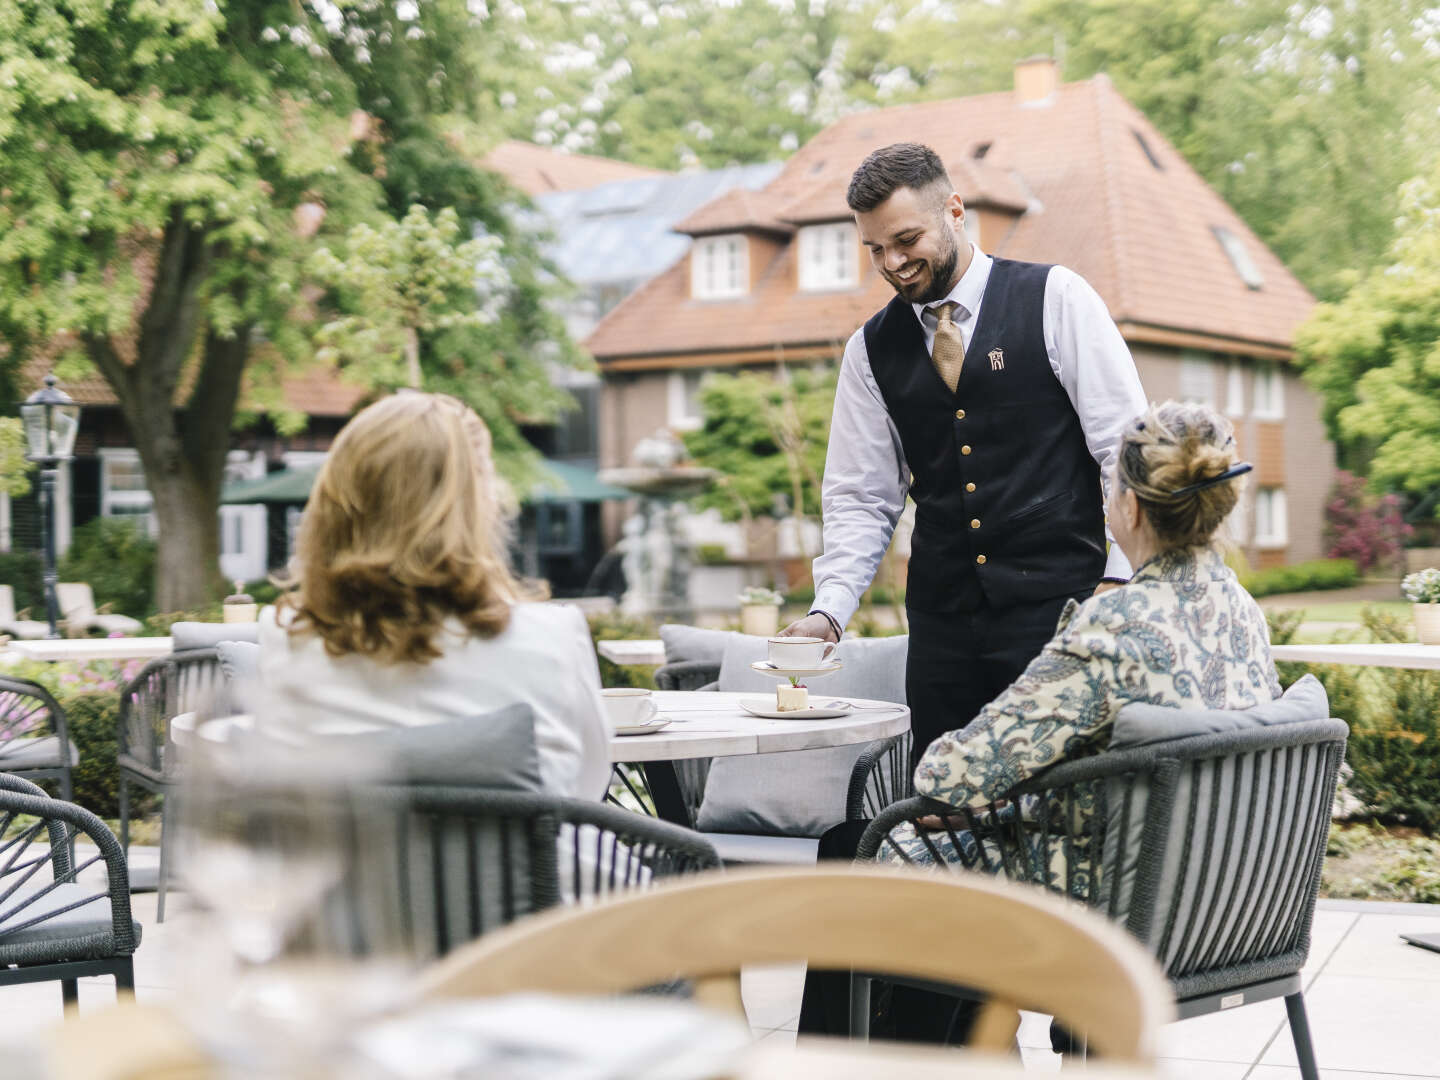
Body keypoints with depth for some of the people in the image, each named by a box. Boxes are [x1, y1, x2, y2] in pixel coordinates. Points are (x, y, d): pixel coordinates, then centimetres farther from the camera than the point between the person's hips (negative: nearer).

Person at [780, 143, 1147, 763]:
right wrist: (829, 610, -2)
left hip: (1059, 604, -3)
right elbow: (858, 498, 12)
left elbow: (1127, 446, -2)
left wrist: (1118, 578, -9)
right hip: (943, 626, 3)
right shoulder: (872, 349, 11)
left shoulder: (1055, 299, 1)